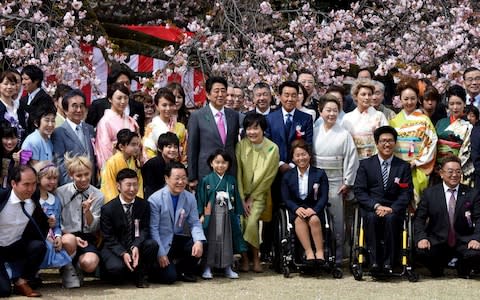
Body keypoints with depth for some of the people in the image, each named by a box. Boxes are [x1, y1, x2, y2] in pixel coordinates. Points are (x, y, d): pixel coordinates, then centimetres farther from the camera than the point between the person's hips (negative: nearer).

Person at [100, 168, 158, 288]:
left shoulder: (144, 205, 1)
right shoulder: (108, 209, -7)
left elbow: (144, 229, -6)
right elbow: (109, 238, -8)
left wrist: (136, 247, -26)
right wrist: (123, 253, -24)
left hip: (136, 248, 3)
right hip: (115, 248, -3)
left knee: (152, 244, -28)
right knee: (117, 267, -35)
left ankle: (139, 276, -5)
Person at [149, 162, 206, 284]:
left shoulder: (190, 198, 1)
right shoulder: (155, 199, -14)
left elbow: (194, 223, -2)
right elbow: (153, 229, -13)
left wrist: (199, 241, -22)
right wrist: (160, 253, -17)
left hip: (178, 239, 5)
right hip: (162, 242, -5)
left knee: (198, 248, -23)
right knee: (170, 277, -19)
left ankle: (182, 271, 6)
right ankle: (155, 268, 18)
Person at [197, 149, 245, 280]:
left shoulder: (231, 180, 7)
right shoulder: (206, 180, -2)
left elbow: (236, 199, 10)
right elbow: (200, 199, -2)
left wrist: (237, 214, 5)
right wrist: (201, 215, -8)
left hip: (227, 215, 3)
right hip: (211, 215, -3)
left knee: (227, 240, 7)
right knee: (211, 241, 1)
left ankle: (228, 268, 15)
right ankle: (207, 268, 8)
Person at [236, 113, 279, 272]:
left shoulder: (272, 149, -7)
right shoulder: (241, 145, -5)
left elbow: (268, 177, -4)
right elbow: (237, 173, -5)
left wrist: (251, 199, -6)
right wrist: (242, 199, -10)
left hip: (259, 194, -1)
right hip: (241, 193, 1)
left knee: (251, 221, -23)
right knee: (239, 221, -20)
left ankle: (255, 257, -5)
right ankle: (244, 258, -6)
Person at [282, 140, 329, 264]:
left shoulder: (320, 174, 8)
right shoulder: (287, 176, 12)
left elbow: (324, 197, 1)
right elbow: (286, 198, 5)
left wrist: (314, 209, -19)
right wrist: (296, 208, -17)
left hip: (314, 208, 0)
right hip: (296, 209, 0)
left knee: (314, 220, -35)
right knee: (299, 220, -34)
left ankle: (320, 252, -30)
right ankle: (308, 252, -38)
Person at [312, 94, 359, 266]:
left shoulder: (344, 135, -2)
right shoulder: (314, 132, 4)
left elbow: (352, 160, -1)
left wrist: (347, 183, -3)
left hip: (336, 183, -2)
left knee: (337, 220, -1)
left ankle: (337, 257, 6)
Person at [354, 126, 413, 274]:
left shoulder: (403, 166, 12)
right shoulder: (366, 164, 12)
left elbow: (407, 193, 2)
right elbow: (359, 191, 1)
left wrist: (391, 209, -15)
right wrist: (376, 206, -14)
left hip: (393, 210, 0)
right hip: (371, 208, 0)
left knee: (390, 218, -34)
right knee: (371, 217, -34)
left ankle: (388, 262, -29)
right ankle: (374, 261, -30)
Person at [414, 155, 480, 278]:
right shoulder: (429, 193, 5)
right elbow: (419, 219, 1)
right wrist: (422, 238, -17)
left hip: (463, 242, 0)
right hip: (437, 242, 0)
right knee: (422, 251, -30)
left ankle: (463, 269, 9)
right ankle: (437, 269, 8)